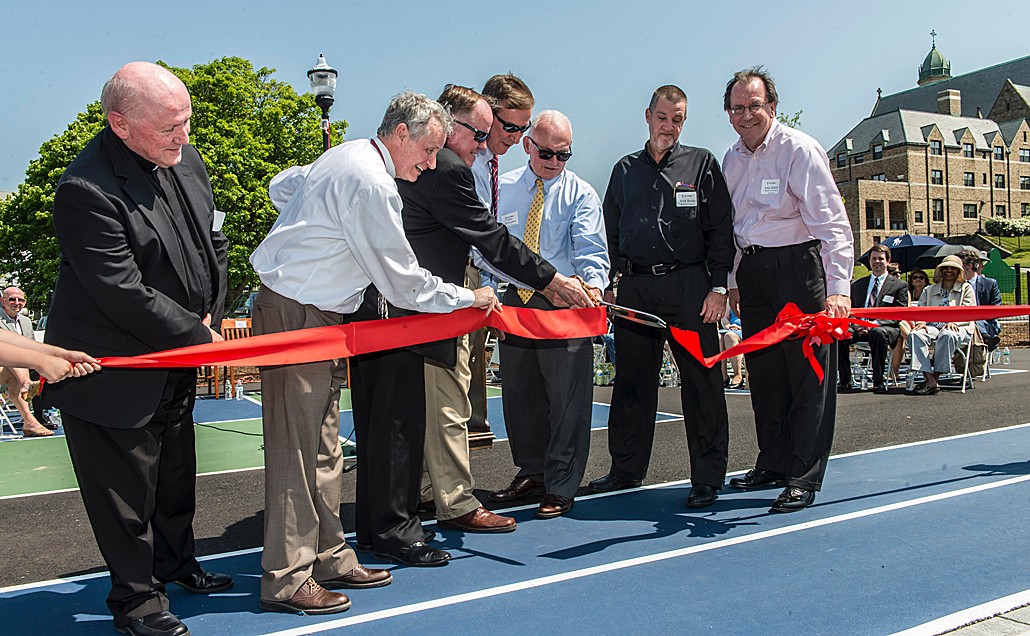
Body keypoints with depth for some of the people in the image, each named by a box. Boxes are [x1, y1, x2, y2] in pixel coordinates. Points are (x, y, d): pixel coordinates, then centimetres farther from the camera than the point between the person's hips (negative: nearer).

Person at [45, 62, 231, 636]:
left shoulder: (185, 158, -2)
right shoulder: (86, 191, -28)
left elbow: (214, 241, 9)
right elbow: (124, 295, -27)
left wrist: (210, 317, 0)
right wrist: (199, 338, -17)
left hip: (178, 359, 8)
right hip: (115, 373, -8)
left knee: (177, 473, 24)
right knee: (127, 490, 8)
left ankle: (176, 563, 48)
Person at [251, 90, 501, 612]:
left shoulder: (347, 158, 12)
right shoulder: (371, 183, -19)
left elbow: (280, 186, 30)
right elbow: (402, 283, -18)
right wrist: (469, 298, -7)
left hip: (318, 314, 10)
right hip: (295, 316, -10)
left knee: (322, 446, 12)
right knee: (297, 446, -6)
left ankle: (328, 557, 21)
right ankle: (286, 581, 2)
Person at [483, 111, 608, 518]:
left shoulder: (581, 194, -1)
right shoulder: (503, 188, 9)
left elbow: (591, 249, -12)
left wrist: (592, 284, -32)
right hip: (515, 299, 4)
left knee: (567, 396, -2)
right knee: (519, 392, 13)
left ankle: (561, 487, 10)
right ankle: (531, 472, 31)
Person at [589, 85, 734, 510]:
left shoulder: (702, 164, 8)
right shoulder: (625, 170, 16)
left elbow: (720, 230, 3)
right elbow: (611, 232, 18)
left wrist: (718, 287, -5)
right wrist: (607, 284, 9)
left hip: (688, 286, -3)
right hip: (635, 288, 3)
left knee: (701, 381, -2)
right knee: (631, 380, 8)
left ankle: (708, 477, 6)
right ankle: (626, 468, 21)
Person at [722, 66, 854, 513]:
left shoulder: (799, 150, -11)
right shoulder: (731, 159, 10)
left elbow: (830, 221, -19)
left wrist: (838, 286, -28)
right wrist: (732, 282, 18)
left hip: (799, 266, -7)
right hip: (753, 271, 7)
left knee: (809, 373, -3)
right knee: (763, 372, 12)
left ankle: (804, 479, 3)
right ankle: (773, 463, 25)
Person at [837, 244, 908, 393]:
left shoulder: (899, 285, 9)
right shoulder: (857, 285, 21)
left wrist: (875, 323, -18)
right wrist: (856, 324, -7)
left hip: (885, 328, -3)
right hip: (859, 328, 3)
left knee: (878, 333, -40)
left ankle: (879, 380, -27)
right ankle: (845, 380, -24)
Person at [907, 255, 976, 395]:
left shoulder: (966, 288, 18)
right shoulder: (929, 290, 26)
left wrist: (953, 322, -16)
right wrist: (921, 322, -9)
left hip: (958, 327, -3)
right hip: (933, 326, 3)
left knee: (947, 335, -40)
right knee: (915, 334, -32)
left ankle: (935, 377, -37)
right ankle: (930, 380, -42)